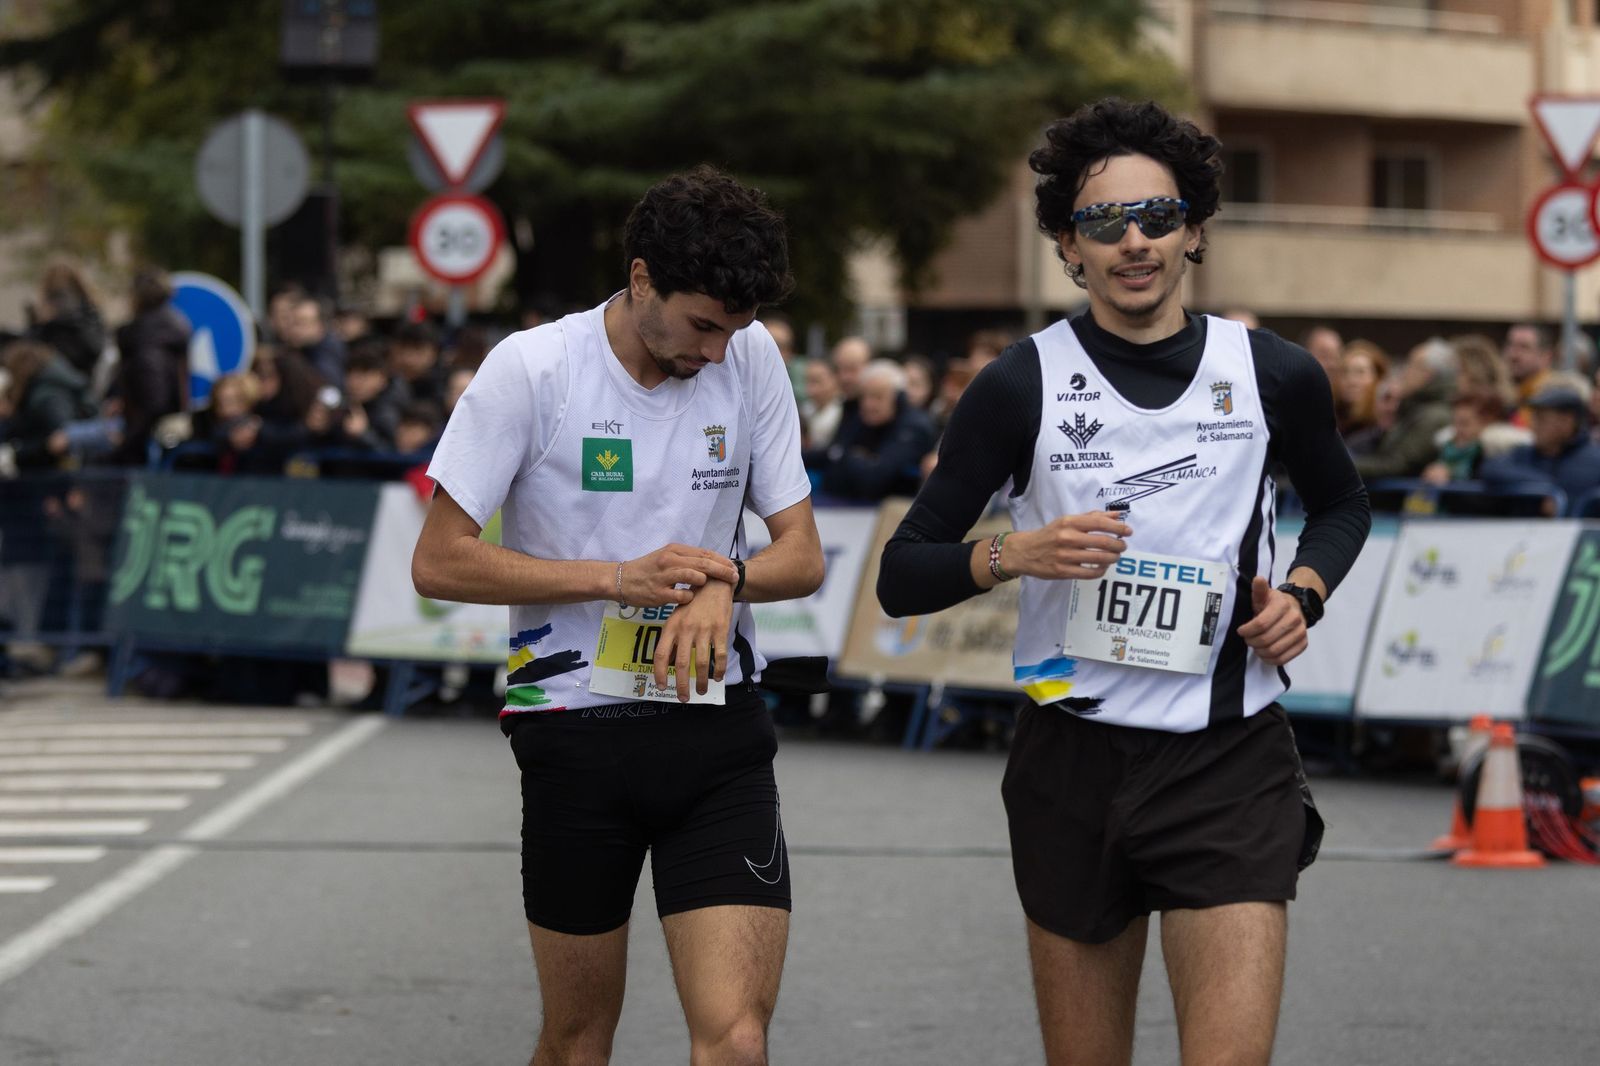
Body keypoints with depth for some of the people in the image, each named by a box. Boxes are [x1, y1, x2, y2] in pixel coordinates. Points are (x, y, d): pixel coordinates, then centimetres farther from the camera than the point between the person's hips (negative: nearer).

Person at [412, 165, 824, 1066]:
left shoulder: (750, 359, 1)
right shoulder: (531, 369, -9)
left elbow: (803, 555, 6)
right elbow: (439, 562, -8)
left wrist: (723, 579, -17)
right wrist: (619, 577, -17)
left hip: (717, 727, 2)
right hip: (577, 731, -2)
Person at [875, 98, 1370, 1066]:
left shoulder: (1275, 376, 2)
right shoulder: (1022, 387, -3)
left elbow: (1342, 502, 24)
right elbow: (902, 577, 0)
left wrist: (1305, 592, 3)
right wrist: (1012, 556, -19)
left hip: (1231, 764, 0)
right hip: (1073, 764, 0)